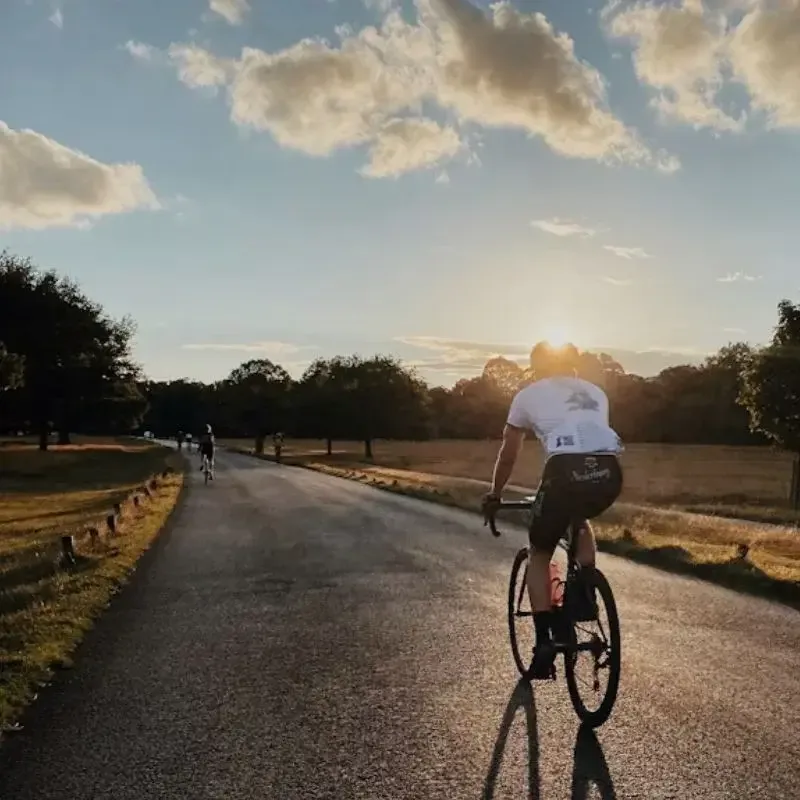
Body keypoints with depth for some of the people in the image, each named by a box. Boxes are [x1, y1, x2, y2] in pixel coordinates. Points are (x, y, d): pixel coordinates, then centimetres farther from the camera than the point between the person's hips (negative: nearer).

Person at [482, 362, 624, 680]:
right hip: (609, 471, 4)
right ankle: (585, 595, 24)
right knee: (581, 519, 38)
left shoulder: (528, 394, 23)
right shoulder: (595, 392, 32)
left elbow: (508, 455, 31)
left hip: (567, 468, -4)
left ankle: (545, 642, 10)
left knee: (539, 554, 18)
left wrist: (494, 495, 46)